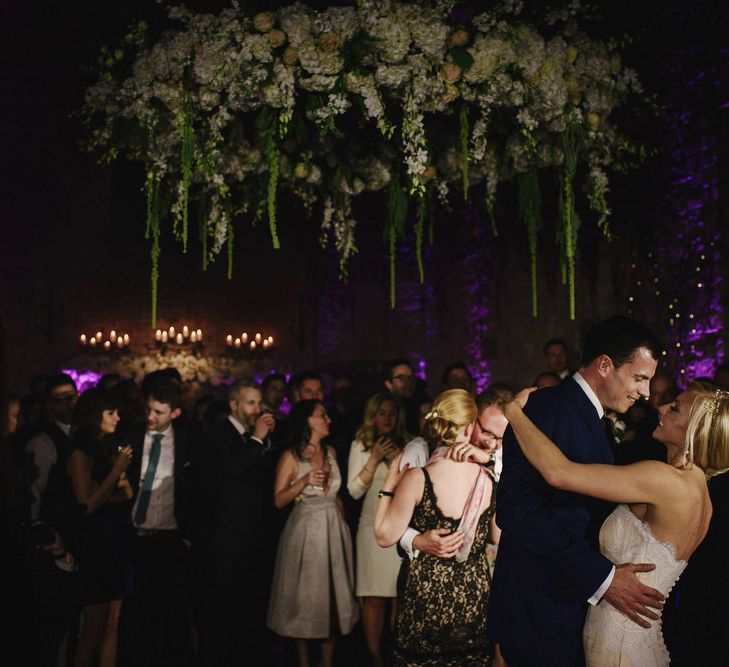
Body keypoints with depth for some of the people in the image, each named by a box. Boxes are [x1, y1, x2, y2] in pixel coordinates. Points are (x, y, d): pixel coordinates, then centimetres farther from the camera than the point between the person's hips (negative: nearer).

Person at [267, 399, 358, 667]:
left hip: (333, 529, 5)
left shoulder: (330, 452, 9)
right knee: (305, 598, 2)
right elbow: (279, 500, -9)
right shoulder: (291, 457, -6)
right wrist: (304, 481, -22)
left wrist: (341, 521, 13)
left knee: (333, 596, 7)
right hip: (305, 531, -5)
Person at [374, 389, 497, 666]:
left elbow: (384, 536, -11)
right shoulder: (490, 479, -11)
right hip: (475, 596, 2)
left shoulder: (416, 479, -19)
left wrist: (389, 484, -2)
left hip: (425, 595, -2)